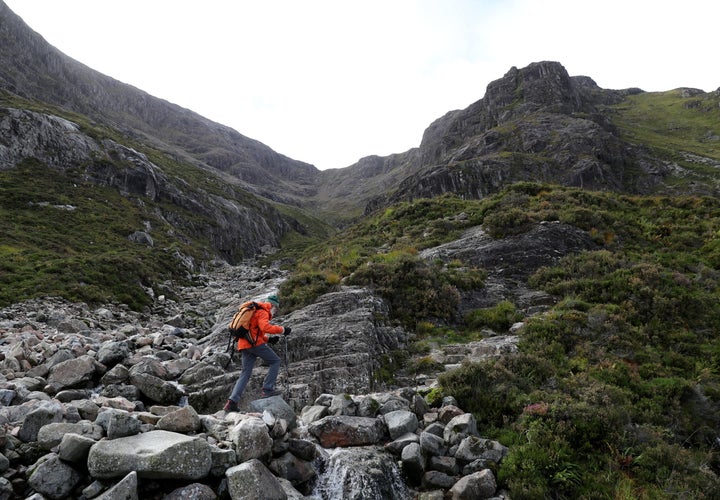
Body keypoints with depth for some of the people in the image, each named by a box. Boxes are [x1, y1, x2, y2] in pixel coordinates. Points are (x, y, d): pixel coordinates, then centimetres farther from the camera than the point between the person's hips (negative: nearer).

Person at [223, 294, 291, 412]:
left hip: (244, 345, 9)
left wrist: (269, 339, 19)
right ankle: (267, 389, -5)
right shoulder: (262, 312, -3)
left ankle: (232, 401, 0)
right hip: (255, 343, -9)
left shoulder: (255, 311, 28)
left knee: (245, 374, 9)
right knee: (275, 361, 2)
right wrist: (282, 330, -16)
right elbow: (265, 327, -22)